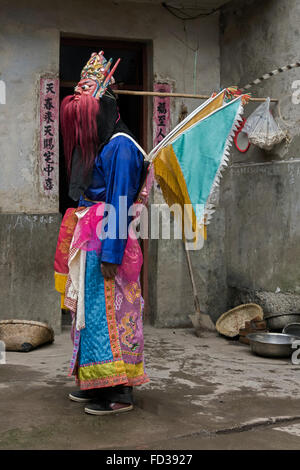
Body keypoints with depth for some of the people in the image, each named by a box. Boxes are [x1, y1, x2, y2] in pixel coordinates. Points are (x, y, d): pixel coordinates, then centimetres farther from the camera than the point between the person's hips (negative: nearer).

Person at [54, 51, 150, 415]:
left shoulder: (120, 146, -11)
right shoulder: (97, 146, 18)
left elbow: (119, 203, -18)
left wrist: (111, 251, -21)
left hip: (108, 242, -10)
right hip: (90, 241, 10)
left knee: (108, 311, -7)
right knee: (91, 310, 12)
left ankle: (119, 392, 1)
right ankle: (97, 383, 22)